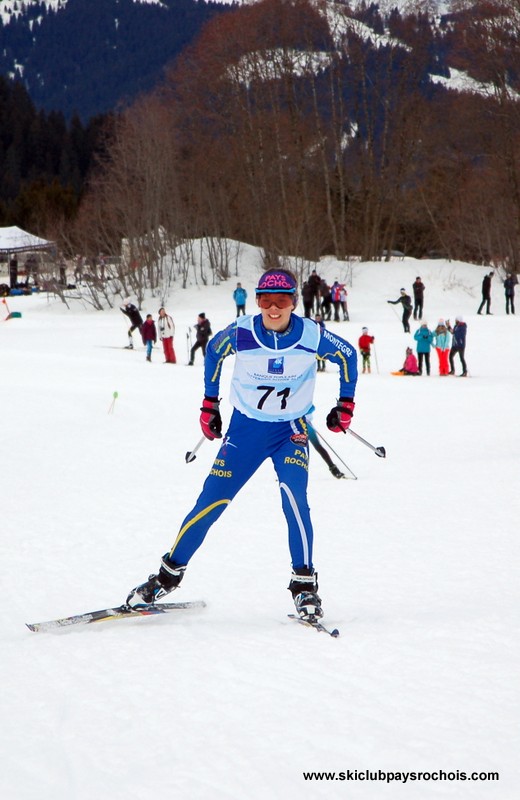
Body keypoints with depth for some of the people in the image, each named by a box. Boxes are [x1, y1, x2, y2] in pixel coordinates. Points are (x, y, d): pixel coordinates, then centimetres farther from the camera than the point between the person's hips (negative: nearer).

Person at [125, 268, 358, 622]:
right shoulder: (241, 332, -15)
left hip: (291, 431, -1)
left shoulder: (311, 335, -15)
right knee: (211, 502, -4)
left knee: (294, 496, -25)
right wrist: (210, 402, 12)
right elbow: (214, 351, 8)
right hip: (245, 428, 1)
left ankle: (305, 585, -14)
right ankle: (169, 575, 13)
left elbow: (348, 355, 5)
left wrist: (346, 404, 6)